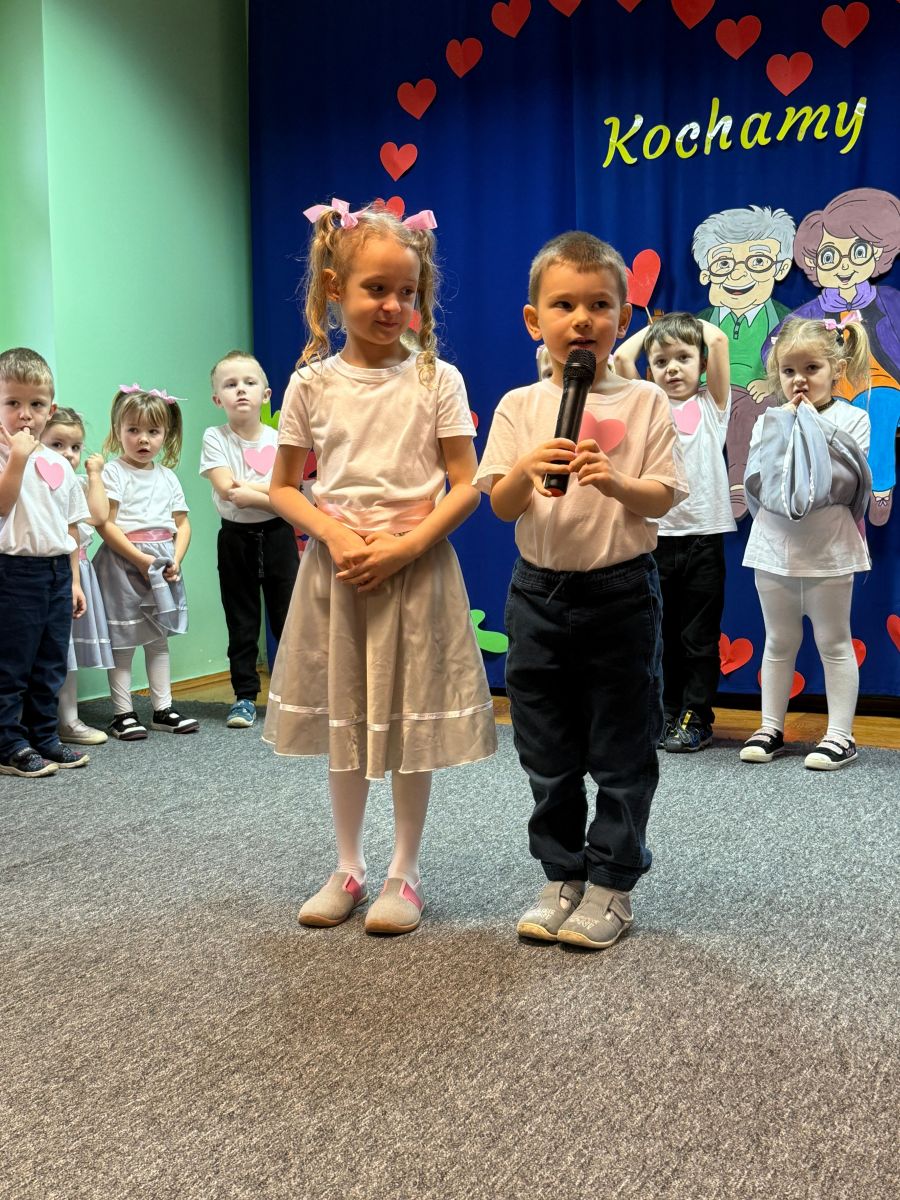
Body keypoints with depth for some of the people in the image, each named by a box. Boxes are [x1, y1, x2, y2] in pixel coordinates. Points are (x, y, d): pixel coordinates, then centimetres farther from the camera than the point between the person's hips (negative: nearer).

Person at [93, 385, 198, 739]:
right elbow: (106, 525, -14)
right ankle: (123, 713, 7)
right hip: (123, 564, -6)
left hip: (162, 566, 6)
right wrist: (141, 558, -19)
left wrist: (176, 560, -7)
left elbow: (182, 524, 10)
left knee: (159, 640, 12)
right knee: (122, 641, 0)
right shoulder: (113, 473, -6)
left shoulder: (167, 477, 11)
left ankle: (163, 709, 20)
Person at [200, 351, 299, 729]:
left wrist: (247, 490, -19)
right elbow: (226, 489, -15)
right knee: (241, 622, 7)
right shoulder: (215, 438, -3)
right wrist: (268, 492, -16)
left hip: (277, 535, 0)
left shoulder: (279, 439, -1)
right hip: (236, 538, 0)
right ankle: (245, 695, 17)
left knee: (287, 616, 4)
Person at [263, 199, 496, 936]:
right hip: (337, 568, 2)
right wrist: (334, 534, -12)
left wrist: (405, 545, -17)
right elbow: (284, 486, 6)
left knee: (412, 722, 5)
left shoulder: (436, 379, -3)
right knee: (342, 719, 11)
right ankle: (349, 869, 28)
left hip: (417, 568, -2)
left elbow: (466, 486, -5)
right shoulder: (312, 384, 1)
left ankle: (406, 873, 22)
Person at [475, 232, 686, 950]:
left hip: (621, 593, -2)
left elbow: (663, 500, -6)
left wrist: (616, 483, -26)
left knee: (622, 752, 5)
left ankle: (611, 885, 20)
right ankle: (563, 877, 28)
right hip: (540, 592, 3)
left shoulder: (644, 401, -1)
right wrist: (528, 470, -23)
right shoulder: (520, 406, 3)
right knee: (548, 754, 12)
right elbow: (502, 506, -3)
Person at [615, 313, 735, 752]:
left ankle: (696, 718, 14)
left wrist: (691, 324, 12)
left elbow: (718, 340, -5)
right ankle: (669, 713, 19)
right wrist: (652, 327, 14)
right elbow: (622, 357, -1)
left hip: (703, 535, -1)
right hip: (656, 535, 2)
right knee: (663, 634, 9)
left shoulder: (711, 405, 5)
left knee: (700, 636, 5)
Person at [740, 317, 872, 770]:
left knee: (834, 642, 7)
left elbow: (840, 480, -16)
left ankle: (840, 734, 14)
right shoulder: (769, 421, 4)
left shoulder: (852, 419, -3)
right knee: (779, 642, 13)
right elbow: (757, 481, -8)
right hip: (774, 546, 3)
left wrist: (809, 422, -11)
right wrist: (788, 422, -8)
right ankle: (771, 728, 22)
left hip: (828, 549, -3)